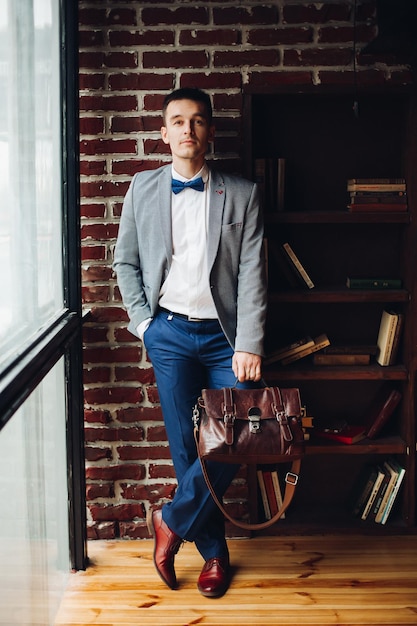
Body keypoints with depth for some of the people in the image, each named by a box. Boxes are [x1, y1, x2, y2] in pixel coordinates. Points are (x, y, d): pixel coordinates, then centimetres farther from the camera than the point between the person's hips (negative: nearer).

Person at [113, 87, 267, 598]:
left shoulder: (241, 194, 3)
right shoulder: (143, 188, 8)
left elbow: (252, 272, -3)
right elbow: (125, 261, 12)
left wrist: (249, 344, -11)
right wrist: (143, 321, 0)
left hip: (225, 334, 0)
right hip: (170, 331, 0)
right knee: (187, 445, 3)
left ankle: (172, 521, 13)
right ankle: (214, 552, 19)